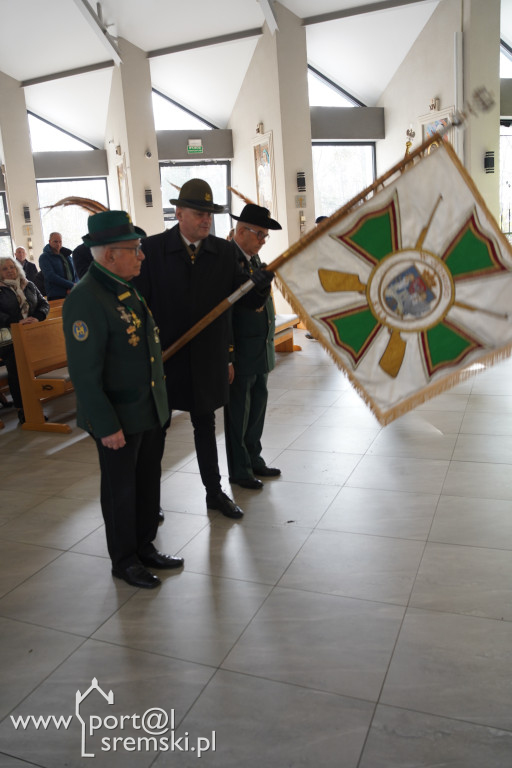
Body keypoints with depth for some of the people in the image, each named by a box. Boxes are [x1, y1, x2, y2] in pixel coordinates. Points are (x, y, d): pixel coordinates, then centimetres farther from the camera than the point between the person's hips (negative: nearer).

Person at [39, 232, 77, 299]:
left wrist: (73, 288, -6)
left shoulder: (66, 255, 18)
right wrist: (71, 285, -17)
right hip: (56, 296, -5)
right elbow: (51, 276, -11)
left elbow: (75, 273, 14)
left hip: (72, 295, 5)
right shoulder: (44, 257, 2)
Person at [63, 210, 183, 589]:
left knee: (149, 483, 18)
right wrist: (106, 426, -20)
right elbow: (84, 373, -22)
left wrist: (161, 403, 16)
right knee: (121, 489, 9)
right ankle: (124, 560, 28)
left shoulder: (128, 289, 8)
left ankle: (145, 546, 36)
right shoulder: (86, 300, -20)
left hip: (151, 411, 8)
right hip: (118, 418, -8)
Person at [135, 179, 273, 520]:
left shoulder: (224, 252, 0)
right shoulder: (153, 248, -8)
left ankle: (215, 492, 31)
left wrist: (260, 286, -25)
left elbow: (247, 300, -3)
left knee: (205, 425, 17)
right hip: (163, 355, -2)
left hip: (207, 357, 2)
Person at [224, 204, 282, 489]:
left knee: (258, 404, 17)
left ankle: (254, 459, 32)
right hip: (240, 353, -8)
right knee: (238, 412, 5)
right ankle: (239, 469, 19)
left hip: (261, 349, 8)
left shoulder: (254, 259, 12)